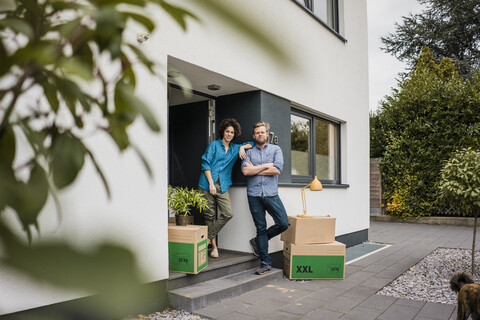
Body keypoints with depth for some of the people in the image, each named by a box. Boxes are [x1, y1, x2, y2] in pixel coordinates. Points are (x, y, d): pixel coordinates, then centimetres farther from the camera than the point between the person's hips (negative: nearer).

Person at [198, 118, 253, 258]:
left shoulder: (235, 148, 17)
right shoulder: (214, 145, 6)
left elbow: (251, 144, 28)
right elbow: (206, 164, -1)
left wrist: (242, 147, 5)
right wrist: (211, 183, -11)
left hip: (223, 186, 3)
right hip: (207, 185, -3)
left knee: (228, 214, -11)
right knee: (210, 215, 2)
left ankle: (209, 237, 6)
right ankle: (214, 246, 14)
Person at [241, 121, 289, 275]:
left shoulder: (276, 149, 9)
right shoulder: (249, 152, 11)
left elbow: (277, 169, -7)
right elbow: (245, 170, -6)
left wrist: (255, 169, -3)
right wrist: (266, 166, -6)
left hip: (271, 194, 0)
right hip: (254, 195, 0)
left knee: (283, 224, -7)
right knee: (261, 228, 4)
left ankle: (258, 241, 17)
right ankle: (265, 263, 13)